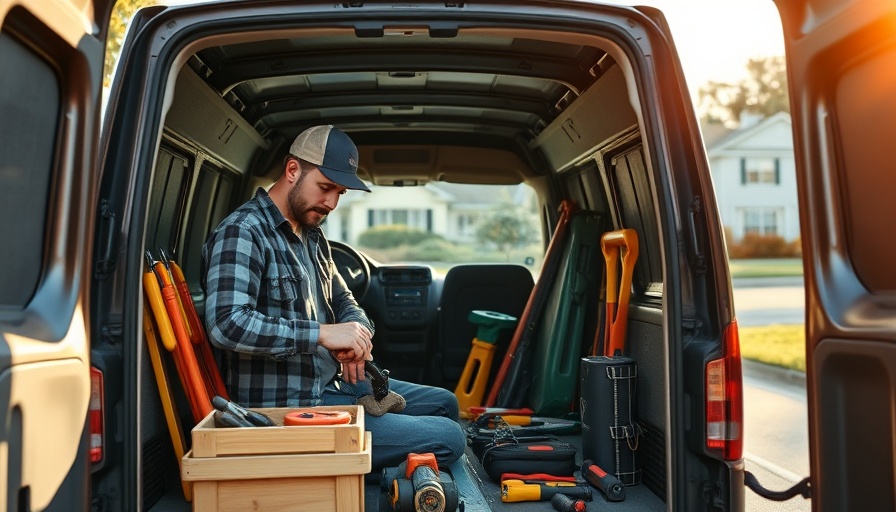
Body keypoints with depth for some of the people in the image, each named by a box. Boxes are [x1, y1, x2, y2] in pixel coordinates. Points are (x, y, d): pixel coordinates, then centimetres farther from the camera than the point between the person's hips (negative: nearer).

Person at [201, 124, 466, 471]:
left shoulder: (312, 236, 14)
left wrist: (356, 332, -4)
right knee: (448, 438, -13)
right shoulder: (242, 233, -17)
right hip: (287, 408, -10)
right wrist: (322, 334, -31)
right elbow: (226, 323, -31)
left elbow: (343, 300, 21)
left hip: (331, 383, 10)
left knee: (444, 402, 19)